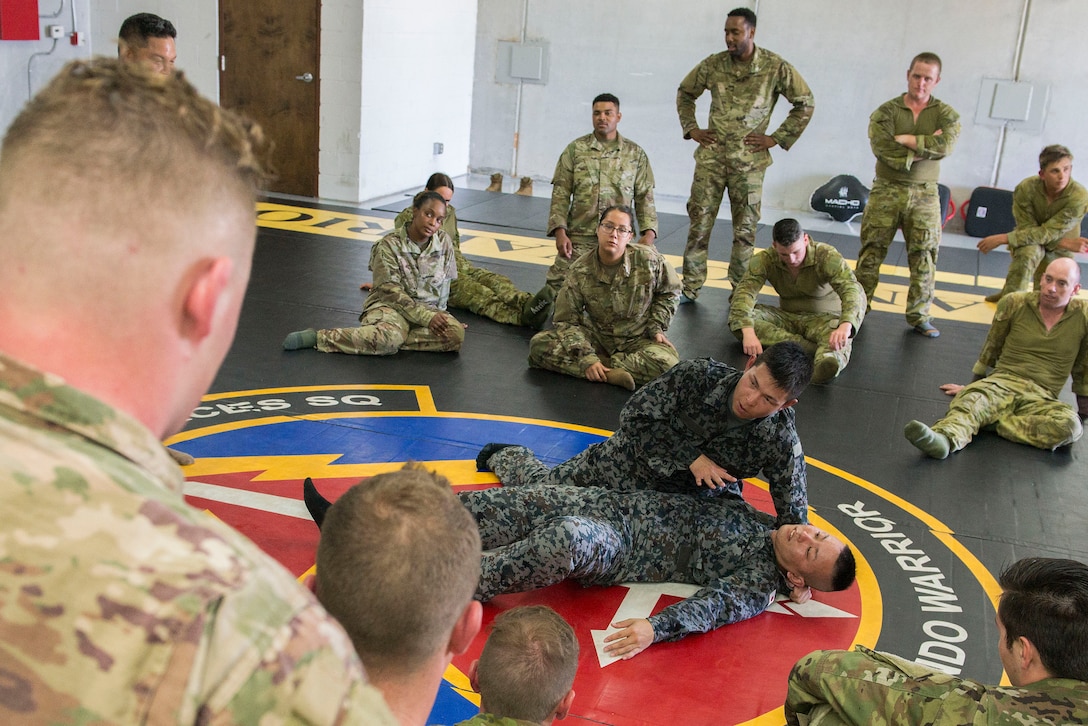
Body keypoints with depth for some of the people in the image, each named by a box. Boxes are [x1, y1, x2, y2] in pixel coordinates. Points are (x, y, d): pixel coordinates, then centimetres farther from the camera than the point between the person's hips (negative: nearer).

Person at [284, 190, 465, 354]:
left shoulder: (444, 242, 1)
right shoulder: (388, 245, -11)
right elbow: (392, 292, -15)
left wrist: (437, 314, 2)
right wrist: (427, 317, -22)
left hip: (428, 308, 4)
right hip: (390, 305, -4)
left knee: (456, 334, -28)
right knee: (388, 336, -40)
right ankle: (317, 337, -27)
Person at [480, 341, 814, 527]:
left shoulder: (781, 444, -28)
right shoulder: (697, 375, -31)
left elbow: (793, 515, -20)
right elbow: (635, 416, -23)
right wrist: (691, 457, -30)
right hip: (627, 464, -1)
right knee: (539, 490, 9)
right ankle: (500, 455, 45)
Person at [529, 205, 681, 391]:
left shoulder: (649, 260, -13)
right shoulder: (579, 271, -13)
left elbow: (669, 292, 6)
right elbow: (567, 321, -11)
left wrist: (656, 327, -6)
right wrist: (587, 359, -25)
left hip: (638, 339, -1)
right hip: (596, 337, 1)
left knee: (667, 363, -35)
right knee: (540, 344, -23)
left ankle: (604, 366, -19)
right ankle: (612, 372, -29)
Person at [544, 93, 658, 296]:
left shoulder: (636, 154, 7)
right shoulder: (575, 149, 5)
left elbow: (645, 197, 7)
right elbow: (560, 194, 2)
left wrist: (649, 232, -6)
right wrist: (560, 231, -9)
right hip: (579, 238, 0)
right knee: (556, 288, -10)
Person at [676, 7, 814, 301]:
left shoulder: (776, 67, -5)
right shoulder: (713, 64, 2)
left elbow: (805, 103, 2)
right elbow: (684, 93, 18)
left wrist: (777, 138, -3)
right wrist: (691, 128, 8)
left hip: (749, 161, -2)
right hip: (711, 156, 2)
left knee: (745, 229, 5)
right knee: (699, 222, 3)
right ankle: (690, 287, 13)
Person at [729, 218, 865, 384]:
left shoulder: (827, 256, -19)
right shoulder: (765, 260, -12)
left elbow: (853, 289, -32)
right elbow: (744, 291, -22)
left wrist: (846, 325, -54)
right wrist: (748, 332, -41)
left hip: (824, 318, -3)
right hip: (786, 317, 3)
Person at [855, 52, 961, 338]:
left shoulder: (945, 114, 5)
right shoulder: (886, 111, 1)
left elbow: (946, 144, -15)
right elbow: (882, 148, -16)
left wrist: (906, 139, -13)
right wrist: (927, 147, -13)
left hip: (925, 194, 1)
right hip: (887, 190, -1)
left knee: (924, 256, 3)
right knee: (872, 252, 1)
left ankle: (919, 316, 13)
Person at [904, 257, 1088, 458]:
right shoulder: (1014, 303, 5)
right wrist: (975, 384, 25)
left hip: (1041, 399, 0)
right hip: (1002, 382, 0)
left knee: (1070, 425, -36)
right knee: (972, 400, -37)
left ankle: (991, 420, -34)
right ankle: (944, 438, -67)